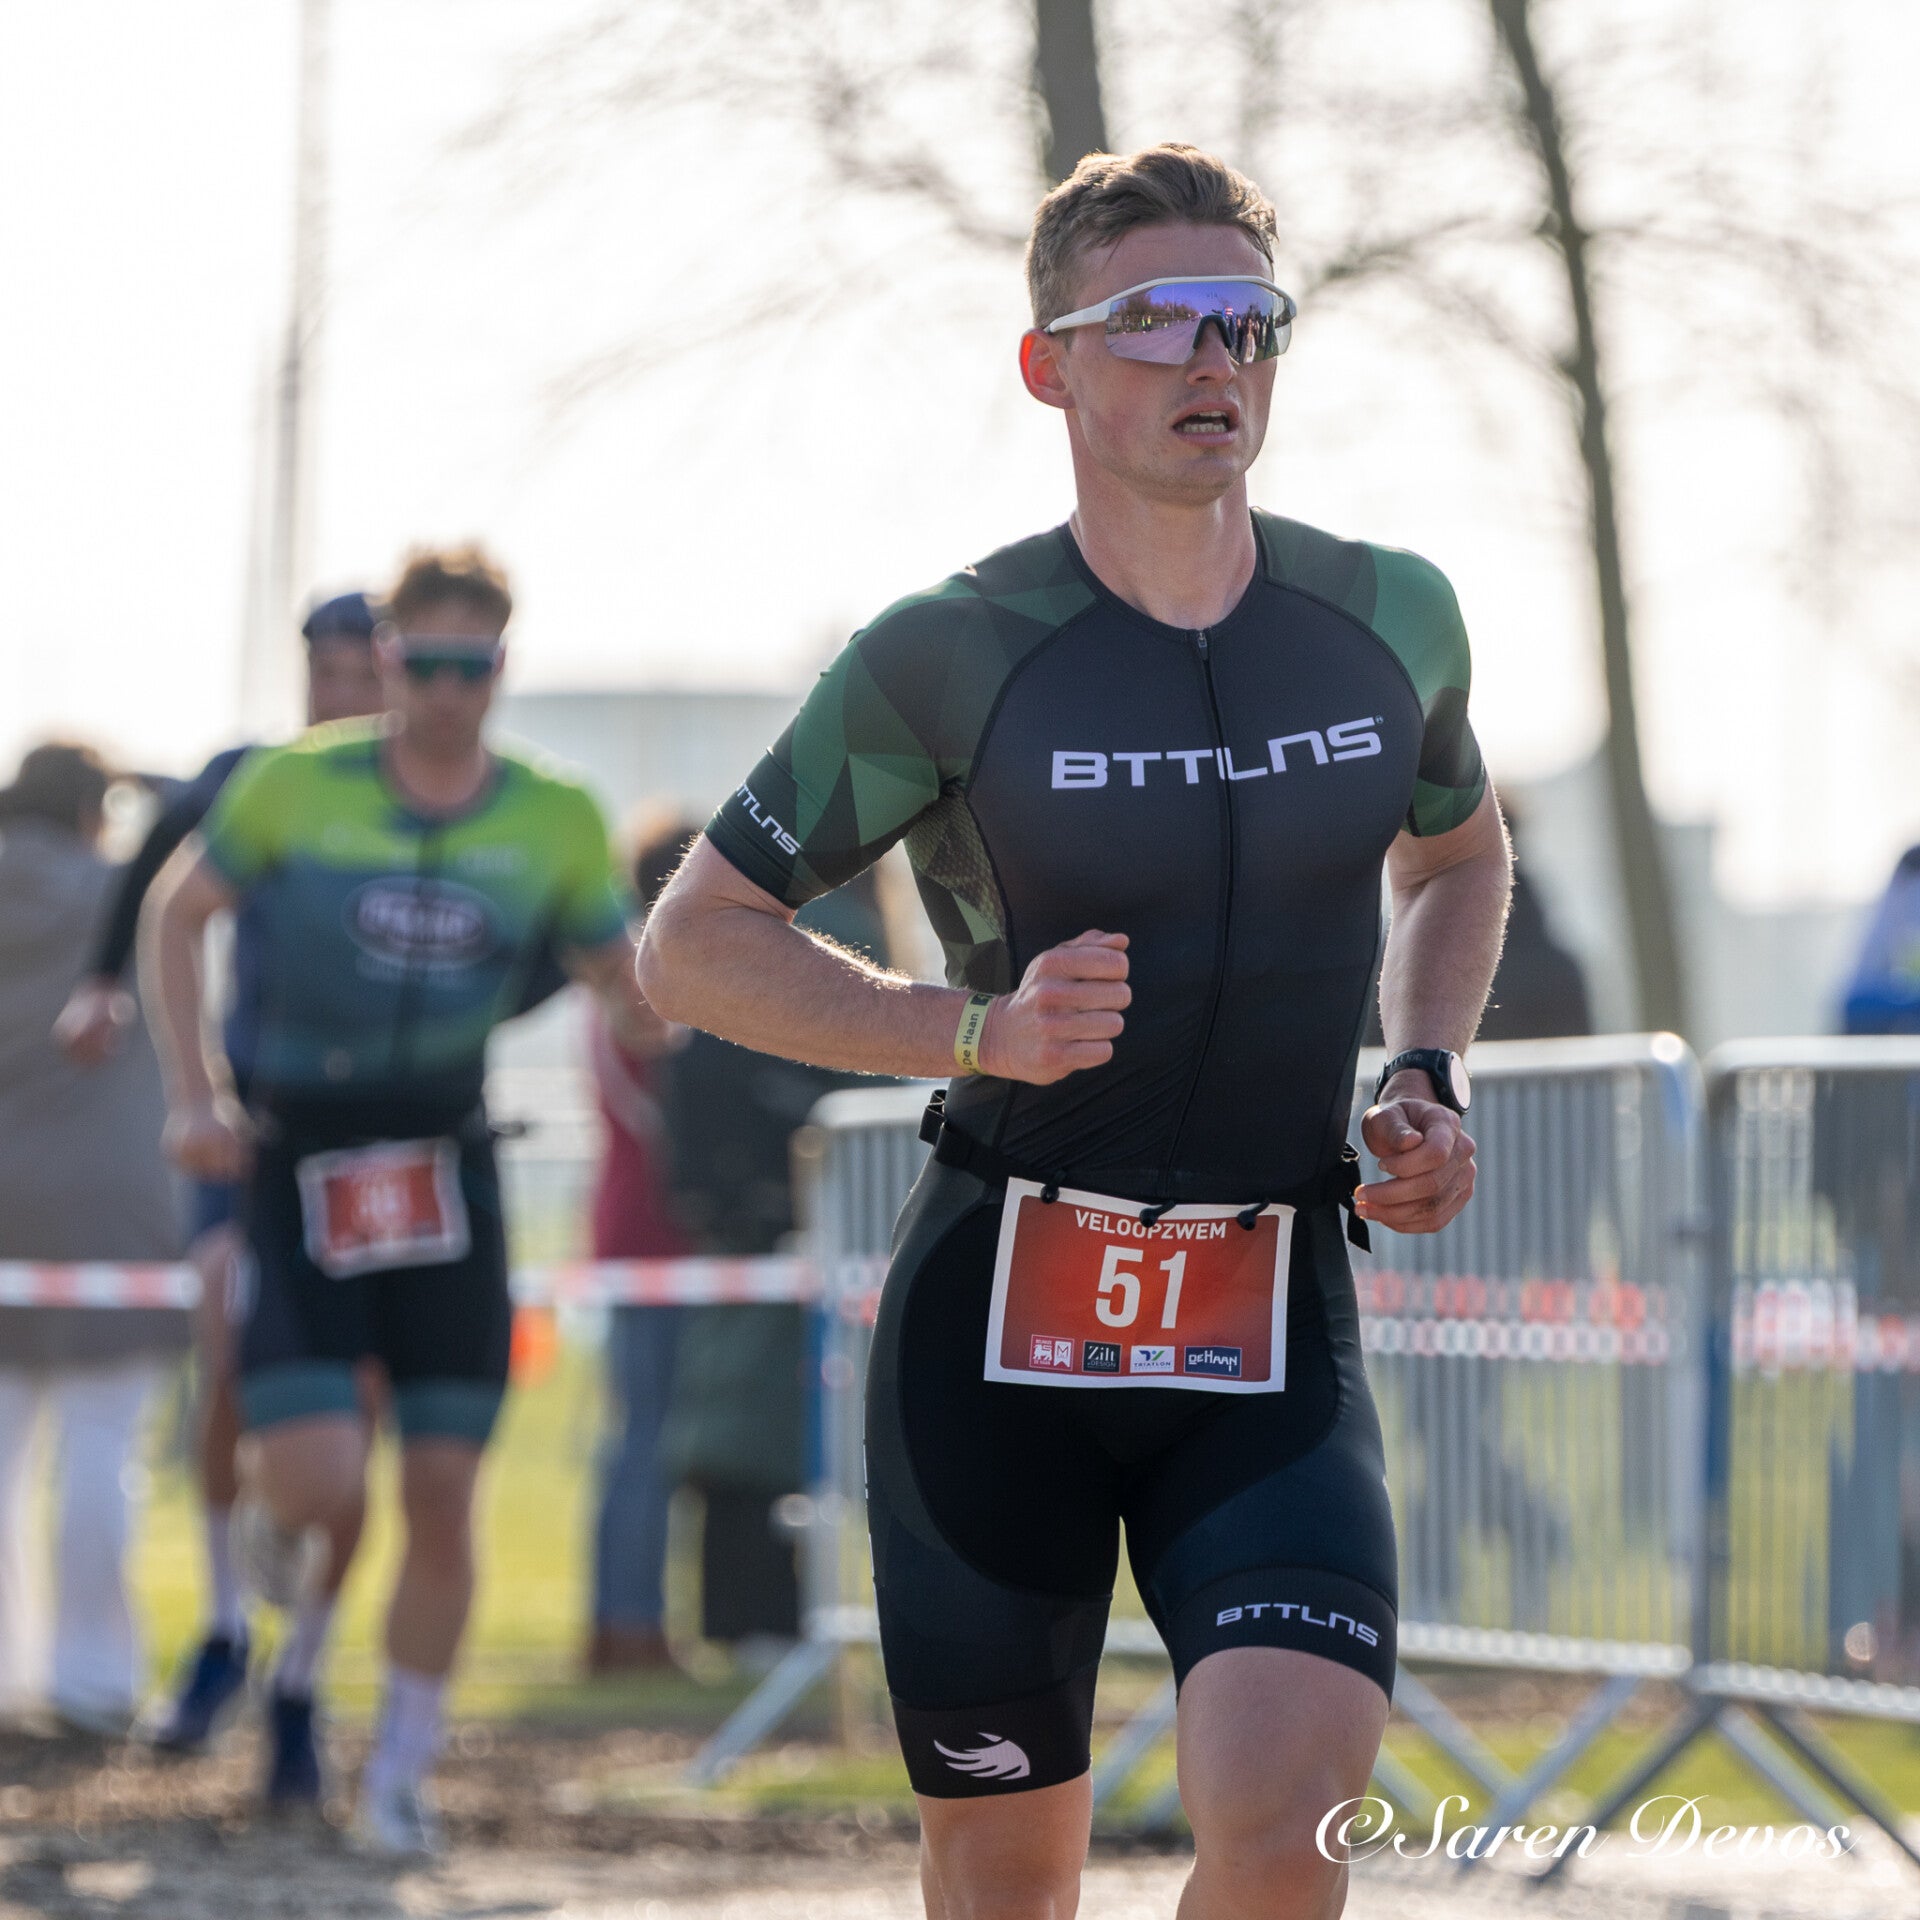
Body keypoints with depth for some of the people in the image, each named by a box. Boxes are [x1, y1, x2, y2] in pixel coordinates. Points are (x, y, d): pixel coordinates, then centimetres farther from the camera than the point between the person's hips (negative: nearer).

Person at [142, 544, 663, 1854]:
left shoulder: (556, 822, 2)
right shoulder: (297, 787, -3)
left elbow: (628, 994, 11)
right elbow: (178, 914, 9)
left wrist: (645, 1011, -13)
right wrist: (193, 1094, -1)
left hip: (447, 1175, 2)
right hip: (298, 1163, -2)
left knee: (443, 1495, -3)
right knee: (320, 1487, -13)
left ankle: (399, 1779, 12)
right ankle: (300, 1663, 22)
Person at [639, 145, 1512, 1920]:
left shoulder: (1392, 619, 4)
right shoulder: (950, 659, -7)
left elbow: (1458, 853, 26)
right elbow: (691, 945, 0)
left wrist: (1433, 1076, 7)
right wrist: (975, 1030, -14)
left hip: (1272, 1330, 2)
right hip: (1002, 1311, -1)